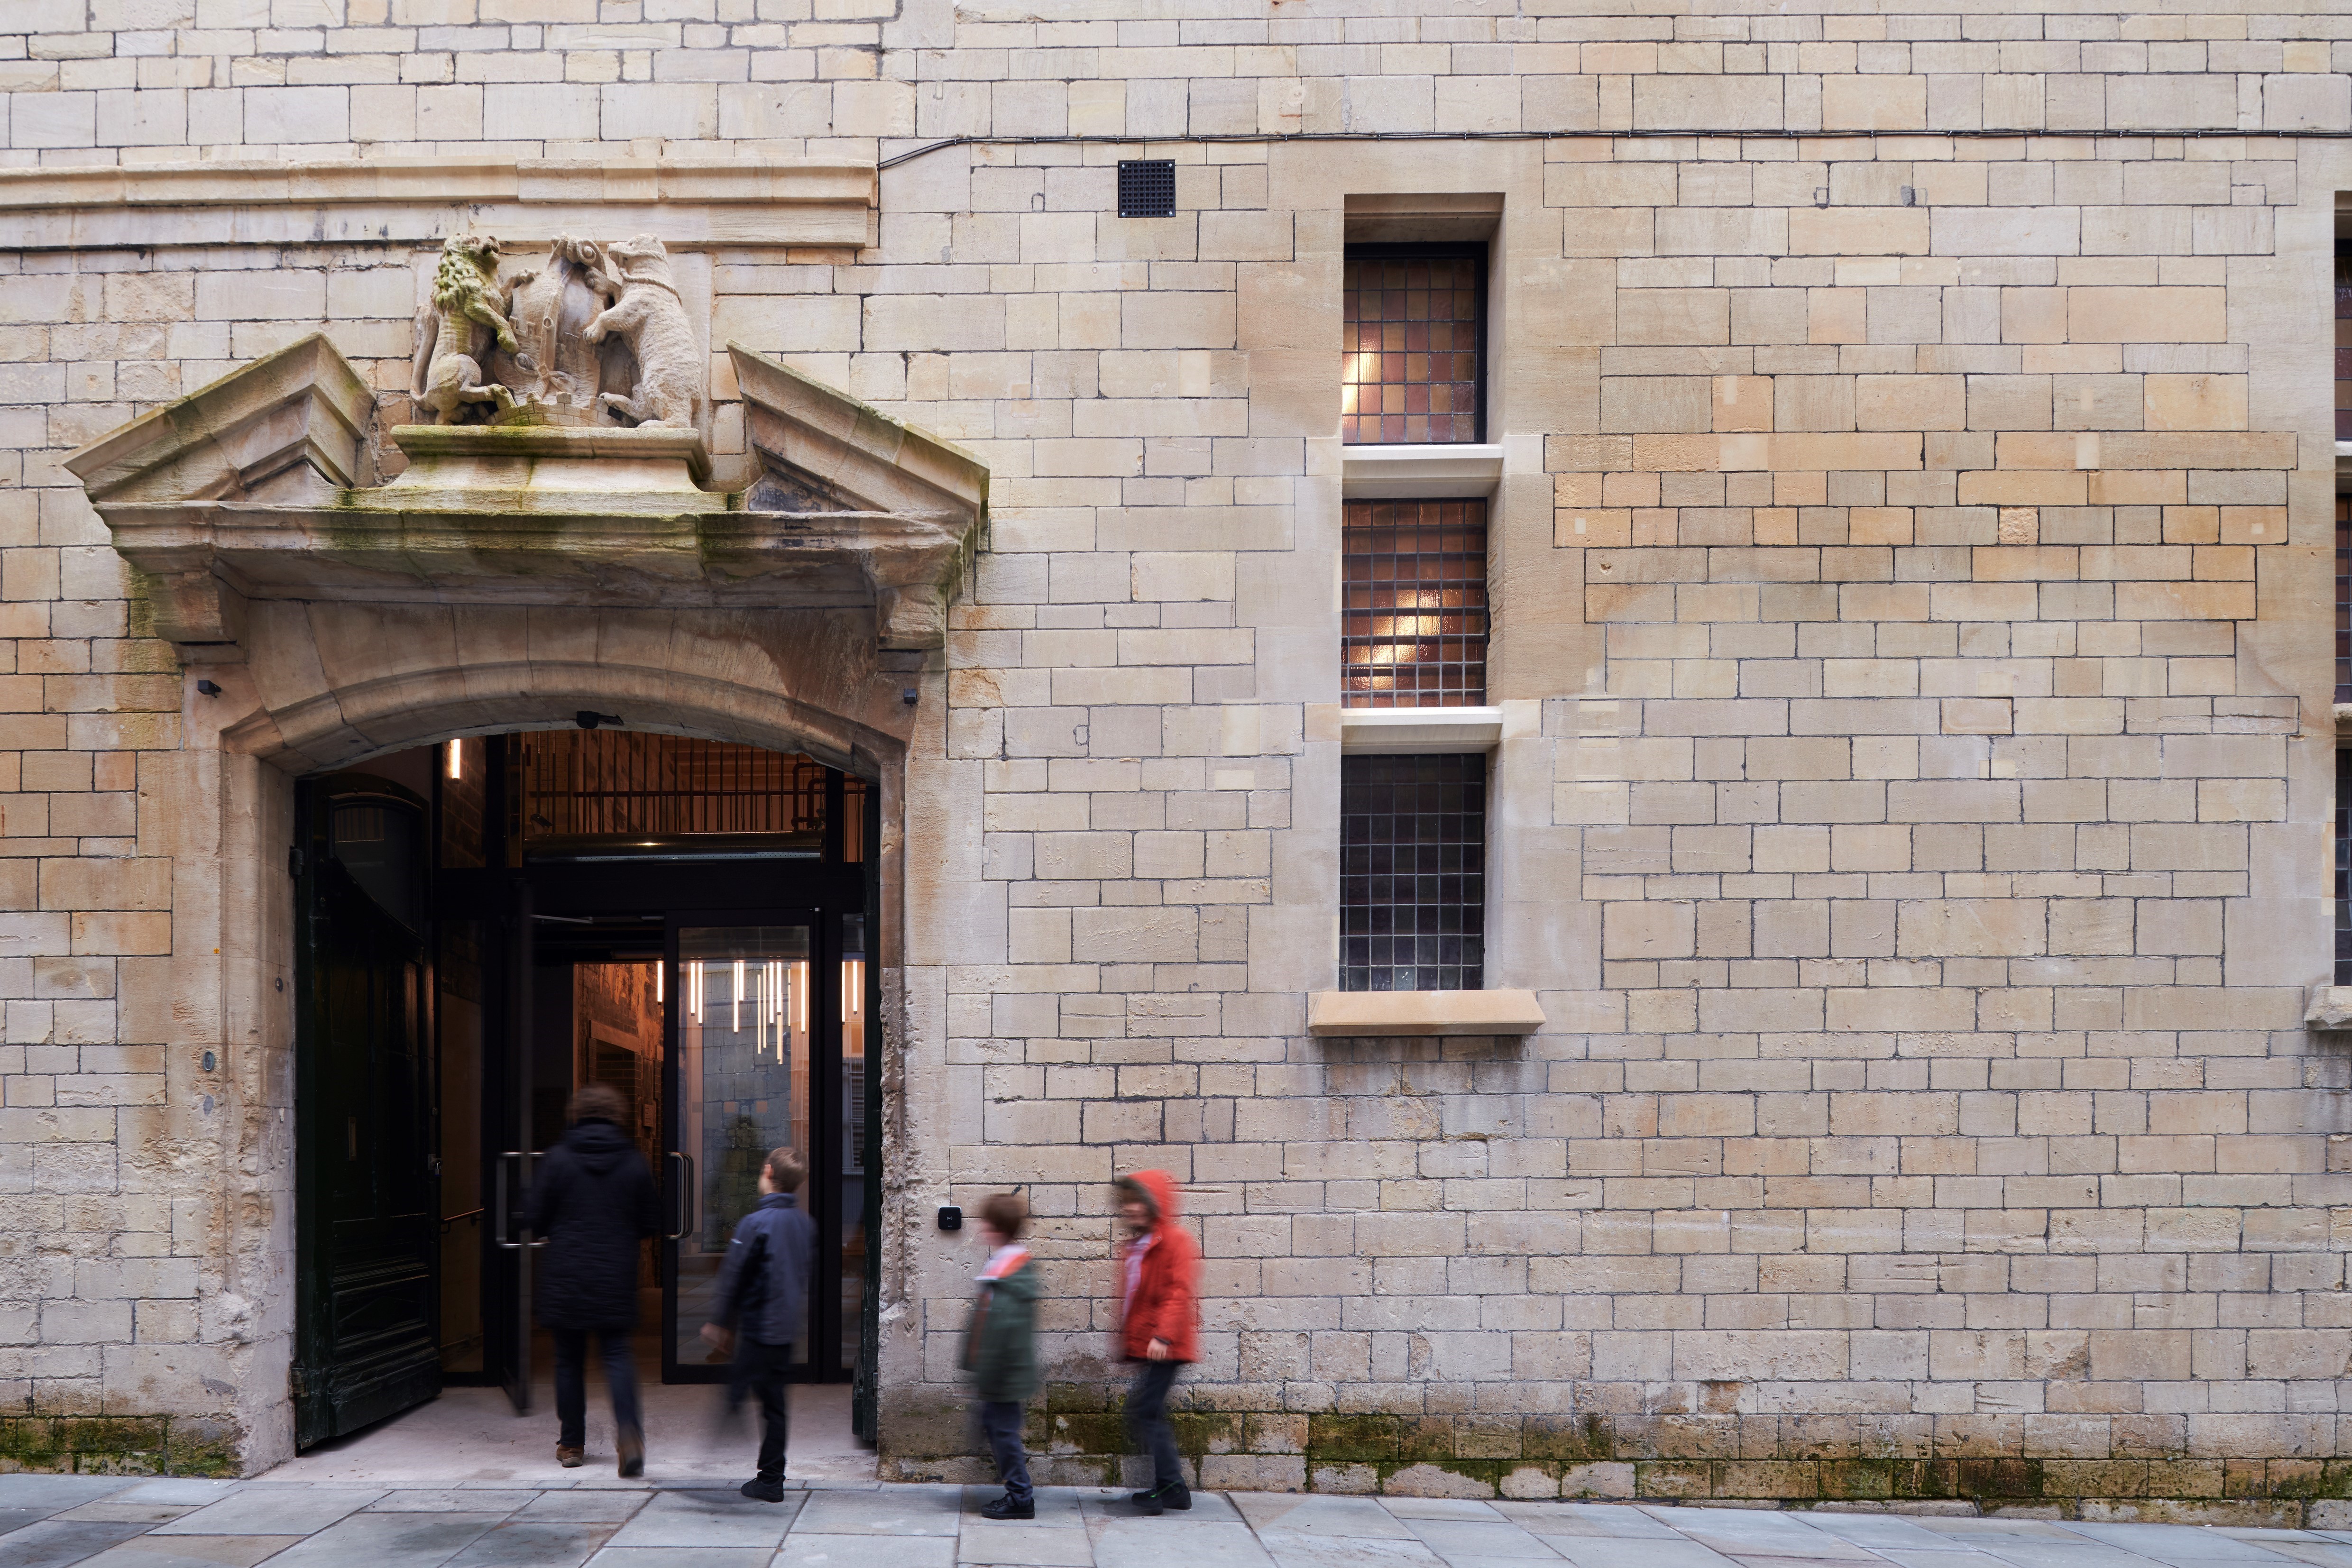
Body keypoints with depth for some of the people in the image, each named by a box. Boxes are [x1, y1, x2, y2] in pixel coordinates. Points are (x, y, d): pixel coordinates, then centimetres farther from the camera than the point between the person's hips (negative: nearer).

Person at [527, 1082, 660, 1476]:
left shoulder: (559, 1158, -6)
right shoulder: (634, 1162, -1)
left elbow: (536, 1219, -3)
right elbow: (650, 1223, 4)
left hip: (566, 1278, -1)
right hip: (616, 1279, 1)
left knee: (569, 1360, 10)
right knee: (617, 1355, 4)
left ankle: (571, 1444, 16)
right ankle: (629, 1428, -18)